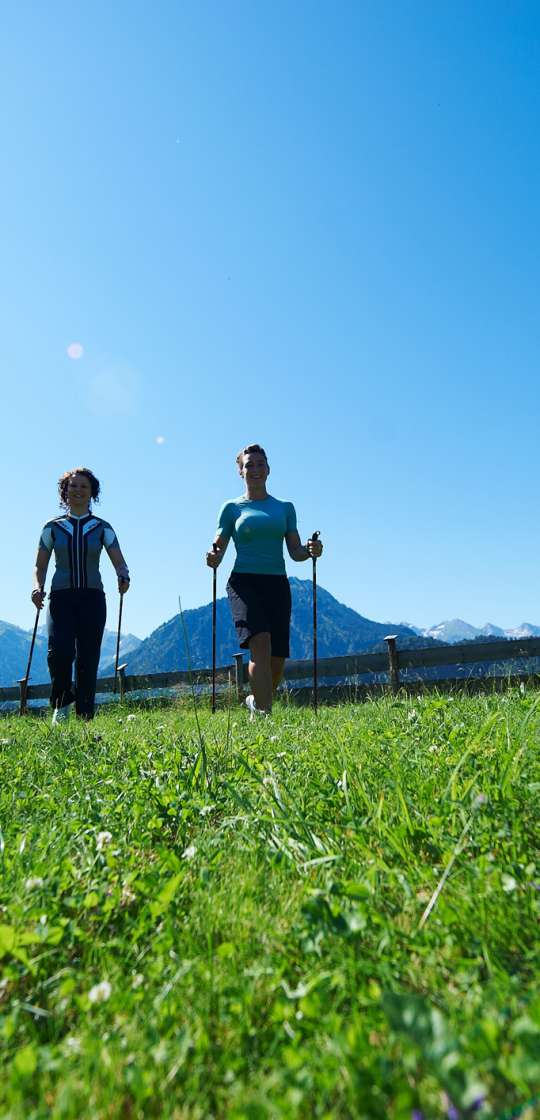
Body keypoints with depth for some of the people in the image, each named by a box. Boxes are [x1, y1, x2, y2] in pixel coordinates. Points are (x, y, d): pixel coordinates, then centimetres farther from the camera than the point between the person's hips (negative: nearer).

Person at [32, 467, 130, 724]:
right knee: (59, 652, -19)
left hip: (92, 597, 0)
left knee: (88, 658, -3)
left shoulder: (102, 528, 9)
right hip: (61, 596, 0)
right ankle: (62, 703, 6)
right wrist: (37, 587, -9)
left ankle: (84, 717, 6)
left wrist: (123, 577, -20)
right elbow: (40, 566, 11)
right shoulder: (52, 527, 10)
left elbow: (119, 562, 2)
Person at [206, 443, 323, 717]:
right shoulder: (232, 508, 10)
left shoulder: (285, 507, 15)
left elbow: (295, 552, 10)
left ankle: (256, 701, 29)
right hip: (244, 581, -2)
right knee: (260, 642, -26)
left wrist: (310, 551, -12)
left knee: (277, 659, 0)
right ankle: (264, 714, -21)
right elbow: (218, 549, 7)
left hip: (277, 584, 3)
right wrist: (213, 559, -16)